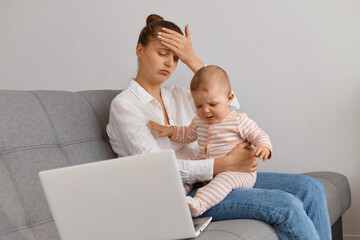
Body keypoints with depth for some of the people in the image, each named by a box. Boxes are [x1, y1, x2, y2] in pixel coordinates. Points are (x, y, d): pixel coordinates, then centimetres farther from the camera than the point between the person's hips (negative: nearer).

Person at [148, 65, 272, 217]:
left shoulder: (239, 121, -7)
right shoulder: (198, 121, 12)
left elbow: (259, 136, -4)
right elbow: (188, 134, 33)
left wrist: (264, 147, -27)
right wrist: (171, 131, 17)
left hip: (238, 172, -7)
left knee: (226, 179, -37)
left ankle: (199, 203, -57)